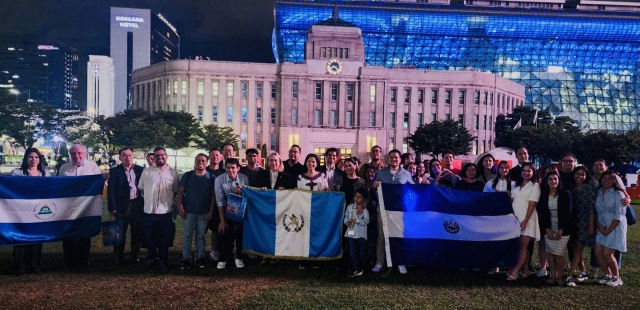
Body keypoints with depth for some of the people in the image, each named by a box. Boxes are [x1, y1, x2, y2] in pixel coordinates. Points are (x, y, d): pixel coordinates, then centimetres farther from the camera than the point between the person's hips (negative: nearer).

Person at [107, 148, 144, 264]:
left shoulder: (140, 170, 5)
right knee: (120, 232, 6)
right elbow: (111, 190, -4)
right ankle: (119, 256, 19)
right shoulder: (114, 171, -2)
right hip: (122, 206, -2)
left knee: (137, 232, 9)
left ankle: (134, 255, 22)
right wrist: (112, 208, -10)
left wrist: (145, 203, 1)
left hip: (138, 205, 2)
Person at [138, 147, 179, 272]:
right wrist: (148, 198, 8)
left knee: (164, 239, 8)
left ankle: (163, 261, 22)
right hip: (149, 211, 1)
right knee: (150, 238, 11)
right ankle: (151, 259, 28)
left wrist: (170, 200, 3)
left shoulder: (173, 173, 1)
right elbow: (141, 189, 10)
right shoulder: (146, 172, 1)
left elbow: (176, 191, 8)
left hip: (166, 211, -1)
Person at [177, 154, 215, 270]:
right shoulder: (187, 175, 0)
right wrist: (180, 207, -8)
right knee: (187, 235, 5)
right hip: (189, 211, 0)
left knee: (200, 236, 10)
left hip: (204, 212, 0)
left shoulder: (211, 177, 1)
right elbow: (180, 192, 1)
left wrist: (211, 210, -5)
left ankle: (200, 257, 20)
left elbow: (213, 195, 1)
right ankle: (186, 258, 13)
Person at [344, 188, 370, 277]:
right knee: (353, 252, 4)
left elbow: (366, 221, -14)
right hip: (351, 233, 3)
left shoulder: (364, 210, -6)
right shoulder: (350, 207, 4)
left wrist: (356, 220, -20)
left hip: (361, 234, -3)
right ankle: (355, 269, 10)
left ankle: (361, 268, 21)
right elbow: (346, 217, 8)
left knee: (362, 252, 8)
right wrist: (347, 222, -11)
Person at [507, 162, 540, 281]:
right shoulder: (516, 185, 16)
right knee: (522, 246, 6)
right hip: (515, 218, 5)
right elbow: (512, 201, 13)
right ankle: (525, 271, 12)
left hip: (527, 219, -5)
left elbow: (532, 204, -9)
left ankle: (515, 271, -10)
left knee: (524, 246, -6)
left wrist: (525, 221, -16)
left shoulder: (535, 186, -1)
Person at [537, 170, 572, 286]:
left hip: (562, 229, -2)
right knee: (550, 253, 2)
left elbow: (568, 213, -7)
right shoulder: (543, 195, 3)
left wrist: (561, 230, -11)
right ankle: (553, 276, 10)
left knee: (559, 253, -6)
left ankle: (560, 276, 7)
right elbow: (541, 213, 1)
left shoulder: (566, 194, -4)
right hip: (549, 229, 3)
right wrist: (547, 229, -7)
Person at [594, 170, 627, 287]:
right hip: (601, 228, 5)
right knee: (598, 252, -1)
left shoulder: (618, 194, -8)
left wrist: (609, 229, -15)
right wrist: (599, 226, -4)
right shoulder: (598, 193, 7)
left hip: (615, 227, -5)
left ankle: (617, 278, 10)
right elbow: (595, 211, 9)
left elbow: (619, 215, -12)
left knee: (607, 253, -10)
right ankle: (608, 276, 17)